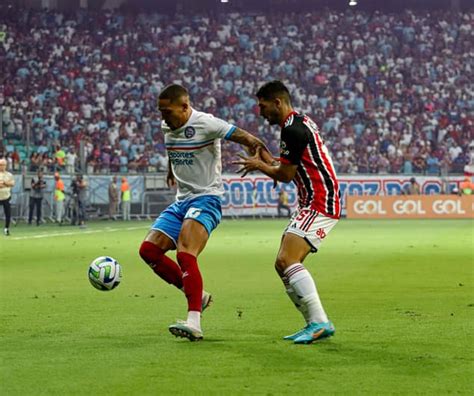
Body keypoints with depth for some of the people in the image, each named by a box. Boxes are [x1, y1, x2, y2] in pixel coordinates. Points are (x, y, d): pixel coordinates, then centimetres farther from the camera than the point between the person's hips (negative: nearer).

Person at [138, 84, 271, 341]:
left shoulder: (206, 124, -15)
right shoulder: (167, 127, 8)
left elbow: (245, 138, -17)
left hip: (206, 198, -9)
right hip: (181, 200, 9)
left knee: (185, 254, -27)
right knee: (148, 250, -1)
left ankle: (194, 324, -32)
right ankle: (198, 295, 10)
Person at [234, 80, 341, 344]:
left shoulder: (293, 129, -15)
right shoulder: (302, 122, 18)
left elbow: (285, 175, -11)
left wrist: (260, 166, 6)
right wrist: (266, 163, 15)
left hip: (320, 204, -11)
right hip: (311, 203, 11)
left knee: (287, 260, -21)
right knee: (283, 265, 7)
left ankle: (319, 322, -24)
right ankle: (317, 323, 8)